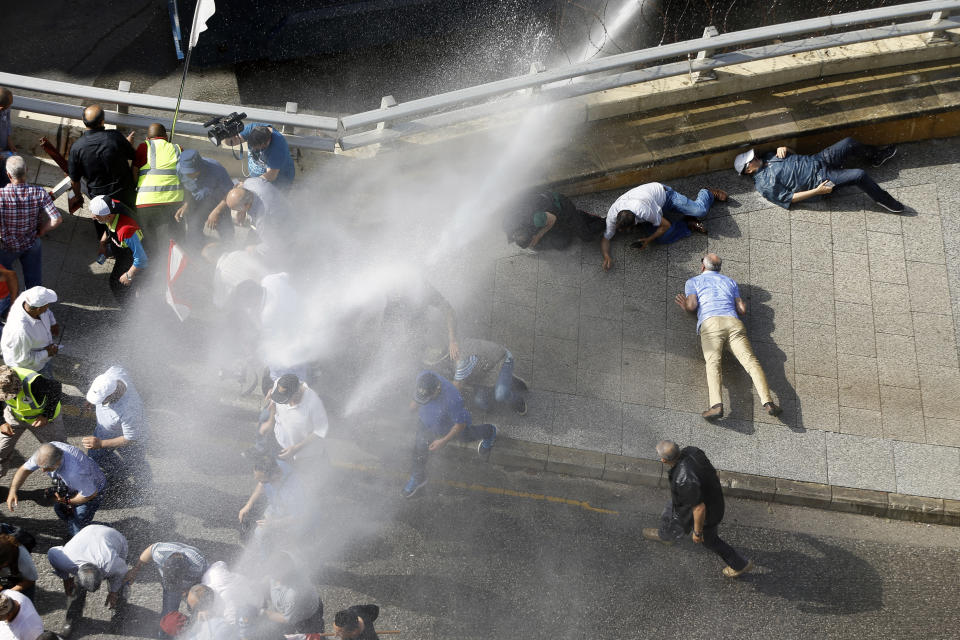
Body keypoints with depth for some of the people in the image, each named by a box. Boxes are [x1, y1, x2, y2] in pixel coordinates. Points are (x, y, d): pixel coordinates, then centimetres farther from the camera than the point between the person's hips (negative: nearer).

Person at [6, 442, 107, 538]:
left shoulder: (74, 472, -48)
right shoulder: (45, 452, -30)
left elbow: (91, 494, -31)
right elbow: (25, 469, -16)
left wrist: (68, 501, -18)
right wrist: (13, 491, -29)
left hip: (92, 488, -7)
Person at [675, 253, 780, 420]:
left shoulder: (693, 282, 23)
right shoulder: (730, 281, 32)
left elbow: (692, 305, 6)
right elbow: (742, 310, 23)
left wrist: (685, 306, 28)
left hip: (710, 322, -3)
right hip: (734, 322, 3)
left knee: (713, 363, -22)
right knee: (750, 361, -11)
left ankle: (717, 405, -44)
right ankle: (767, 401, -31)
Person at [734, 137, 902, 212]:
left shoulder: (767, 157, 9)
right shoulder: (764, 186, -15)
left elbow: (794, 154, 19)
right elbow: (790, 198, -17)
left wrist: (784, 148, -4)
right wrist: (817, 191, -21)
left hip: (817, 160, 8)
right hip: (819, 179, -8)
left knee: (849, 143, 1)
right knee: (860, 176, -21)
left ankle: (877, 156, 29)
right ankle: (882, 199, 3)